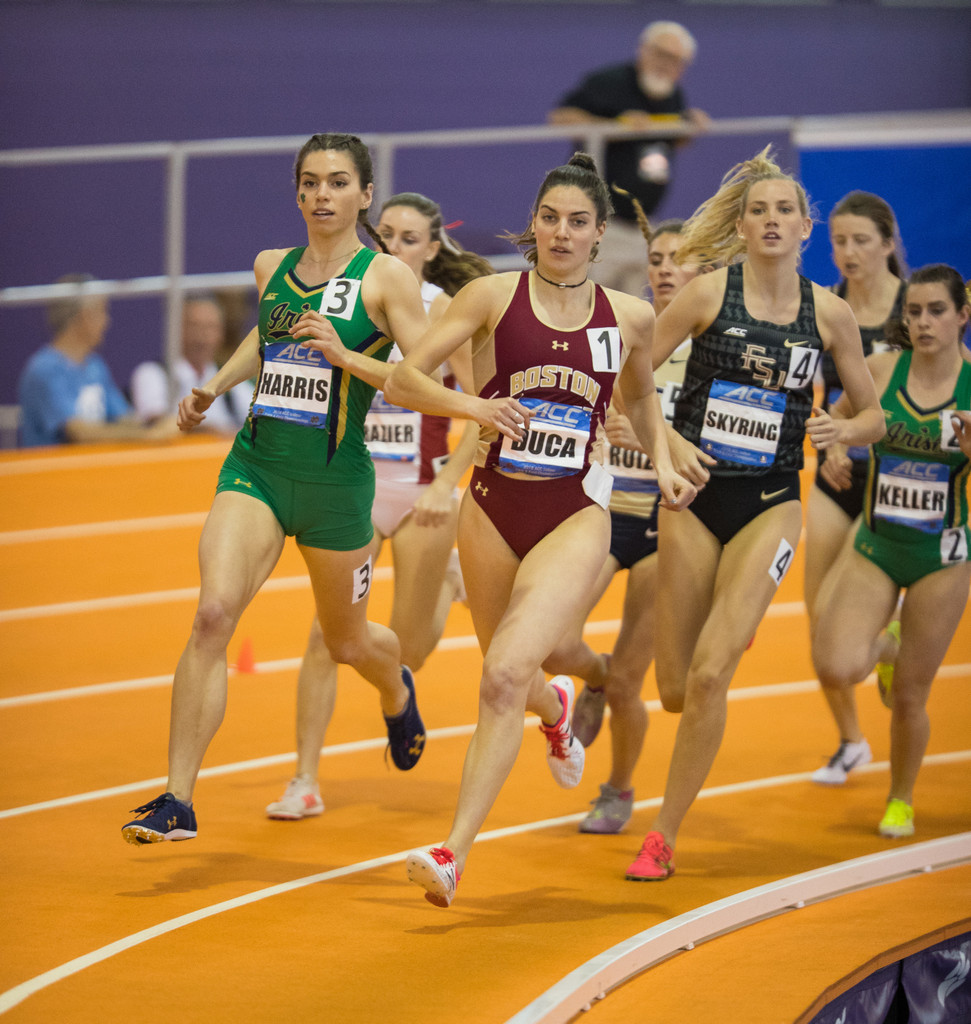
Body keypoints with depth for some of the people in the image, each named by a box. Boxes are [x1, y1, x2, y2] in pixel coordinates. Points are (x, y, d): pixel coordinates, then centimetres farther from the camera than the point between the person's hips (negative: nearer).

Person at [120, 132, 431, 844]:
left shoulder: (386, 277, -7)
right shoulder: (272, 268, 8)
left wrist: (347, 356, -23)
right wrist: (213, 389, 18)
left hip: (336, 478, -2)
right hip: (257, 465, 3)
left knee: (346, 641, 17)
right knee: (213, 614, -19)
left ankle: (397, 690, 56)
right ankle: (178, 800, -19)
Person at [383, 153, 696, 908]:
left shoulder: (629, 317, 3)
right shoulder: (496, 296, -3)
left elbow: (642, 395, 24)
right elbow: (404, 379, -6)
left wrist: (662, 462, 8)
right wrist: (470, 405, -24)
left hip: (576, 514, -2)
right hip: (494, 506, 2)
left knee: (507, 673, -20)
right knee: (508, 676, 18)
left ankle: (455, 852, -20)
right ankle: (554, 706, 58)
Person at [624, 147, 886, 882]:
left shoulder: (829, 313, 1)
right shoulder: (710, 292, -4)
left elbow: (874, 417, 11)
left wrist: (841, 430, -11)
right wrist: (669, 441, -16)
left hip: (770, 503, 0)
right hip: (695, 494, 0)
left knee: (709, 673, -17)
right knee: (676, 690, 4)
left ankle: (665, 837, -5)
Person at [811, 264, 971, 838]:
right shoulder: (881, 371, -6)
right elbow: (838, 419, 14)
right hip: (875, 546, 2)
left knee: (909, 696, 5)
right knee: (837, 670, -18)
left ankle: (901, 800, 33)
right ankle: (885, 647, 20)